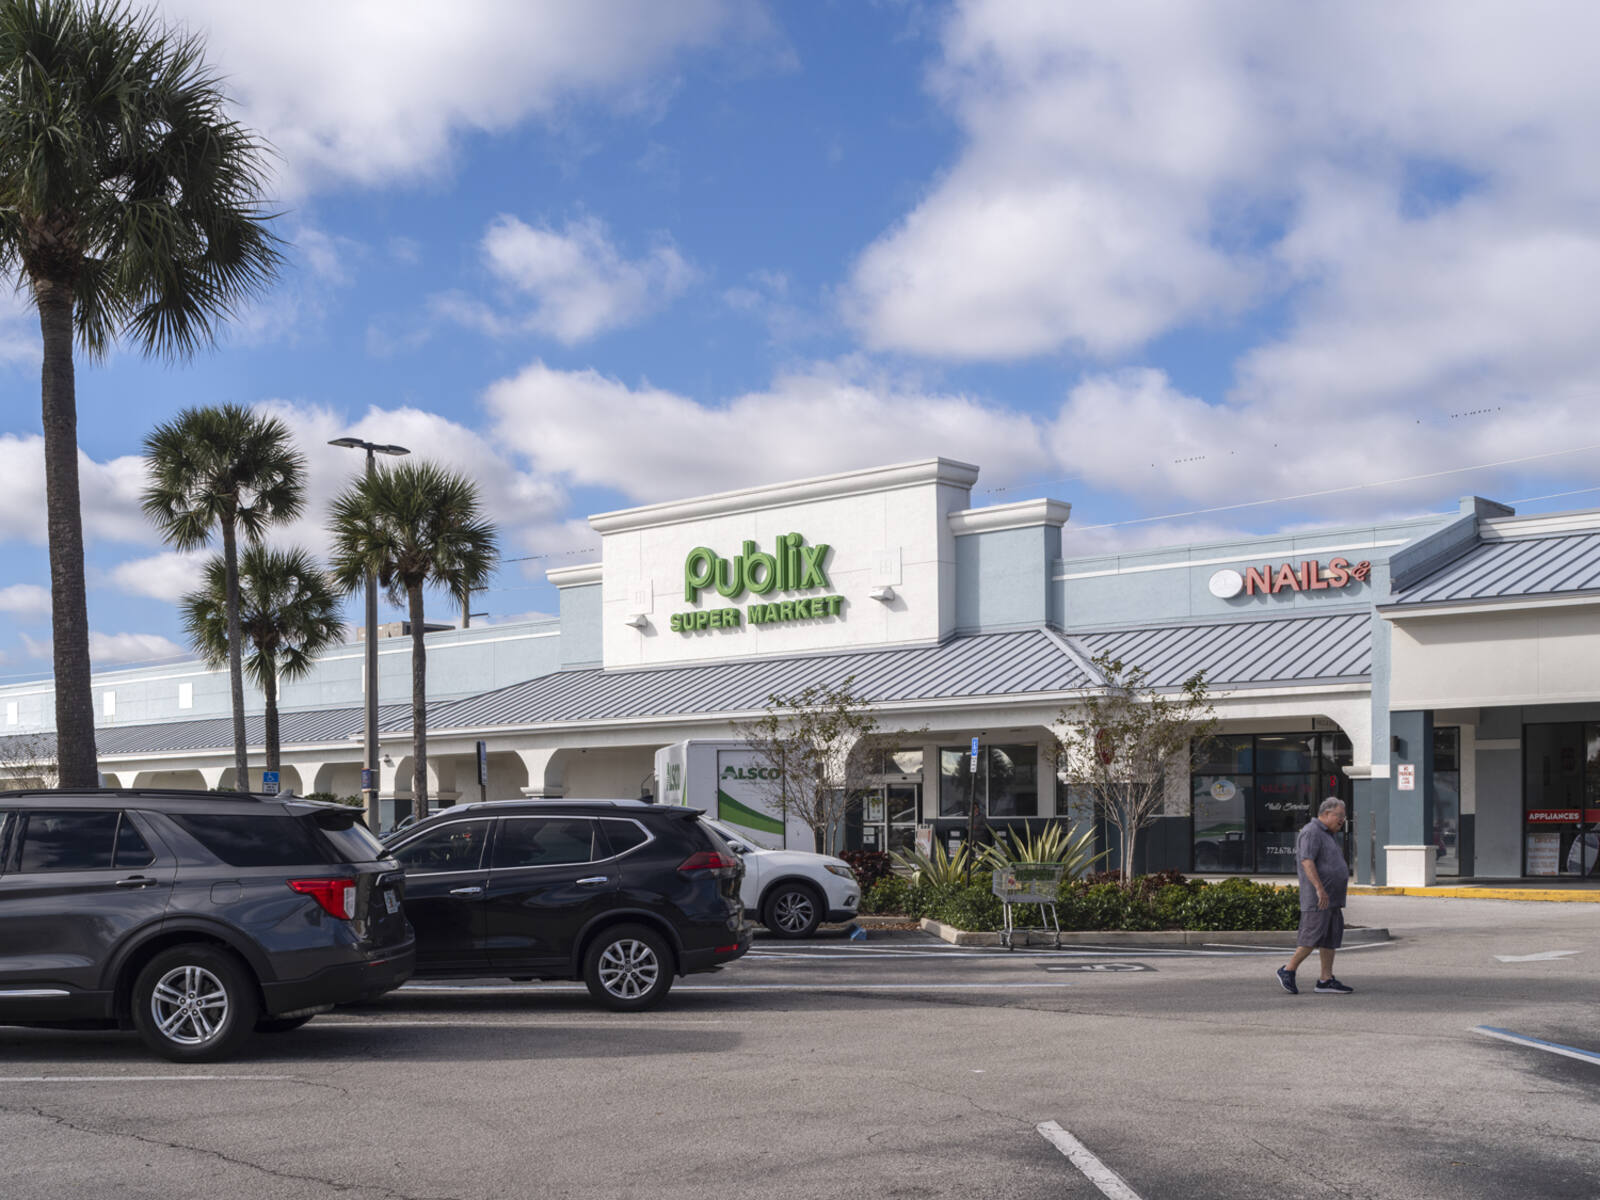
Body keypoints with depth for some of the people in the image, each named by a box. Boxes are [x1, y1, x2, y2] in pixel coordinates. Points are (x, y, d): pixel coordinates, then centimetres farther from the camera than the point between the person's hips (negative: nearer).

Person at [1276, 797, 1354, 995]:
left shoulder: (1327, 834, 21)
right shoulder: (1312, 832, -11)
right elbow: (1307, 861, -22)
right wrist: (1319, 888, -27)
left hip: (1331, 899, 10)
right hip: (1317, 898, -10)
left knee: (1332, 938, 6)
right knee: (1313, 936, -11)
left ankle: (1326, 980, 6)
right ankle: (1288, 970, -1)